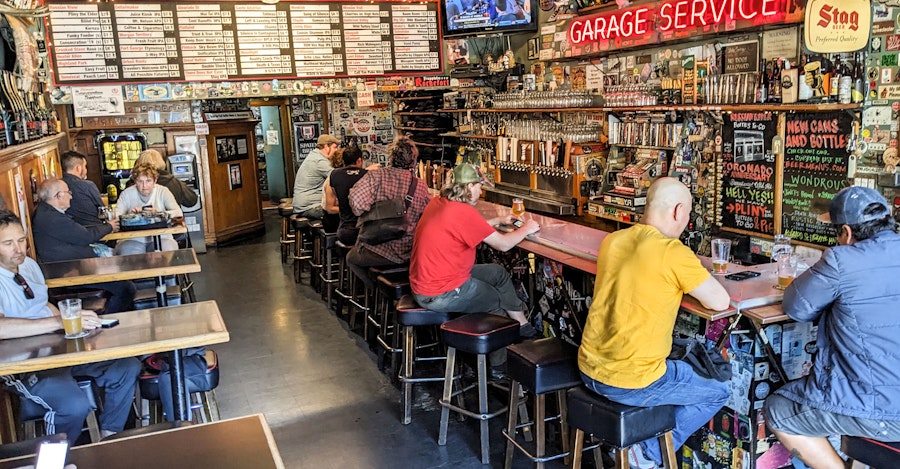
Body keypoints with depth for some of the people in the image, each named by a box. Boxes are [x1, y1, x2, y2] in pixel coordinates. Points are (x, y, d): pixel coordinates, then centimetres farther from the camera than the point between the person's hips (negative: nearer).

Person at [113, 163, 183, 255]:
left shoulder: (163, 191, 1)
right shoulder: (126, 194, 5)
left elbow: (179, 213, -11)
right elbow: (115, 216, -6)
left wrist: (159, 213, -26)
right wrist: (129, 214, -25)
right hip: (133, 239, 0)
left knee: (168, 251, -31)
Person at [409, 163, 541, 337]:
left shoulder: (438, 203, 2)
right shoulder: (463, 212, -25)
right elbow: (503, 244, -17)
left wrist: (498, 220, 20)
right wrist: (526, 229, 0)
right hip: (440, 295, -9)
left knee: (498, 273, 19)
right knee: (498, 300, 17)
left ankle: (524, 327, 29)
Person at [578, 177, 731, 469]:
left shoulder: (612, 240, 4)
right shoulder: (673, 252, -17)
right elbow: (720, 302, -10)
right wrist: (696, 281, 9)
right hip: (631, 385, -7)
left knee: (682, 369, 33)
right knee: (718, 392, 18)